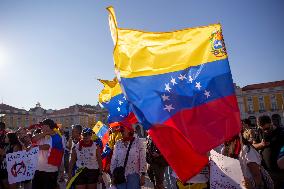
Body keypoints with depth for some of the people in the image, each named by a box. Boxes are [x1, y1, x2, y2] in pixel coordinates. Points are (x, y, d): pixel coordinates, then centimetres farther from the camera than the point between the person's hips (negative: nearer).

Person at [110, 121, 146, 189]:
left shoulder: (138, 142, -7)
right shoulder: (118, 143, 2)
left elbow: (142, 159, -6)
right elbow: (113, 160, 6)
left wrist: (143, 175, -6)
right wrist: (113, 175, 7)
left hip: (133, 176, -3)